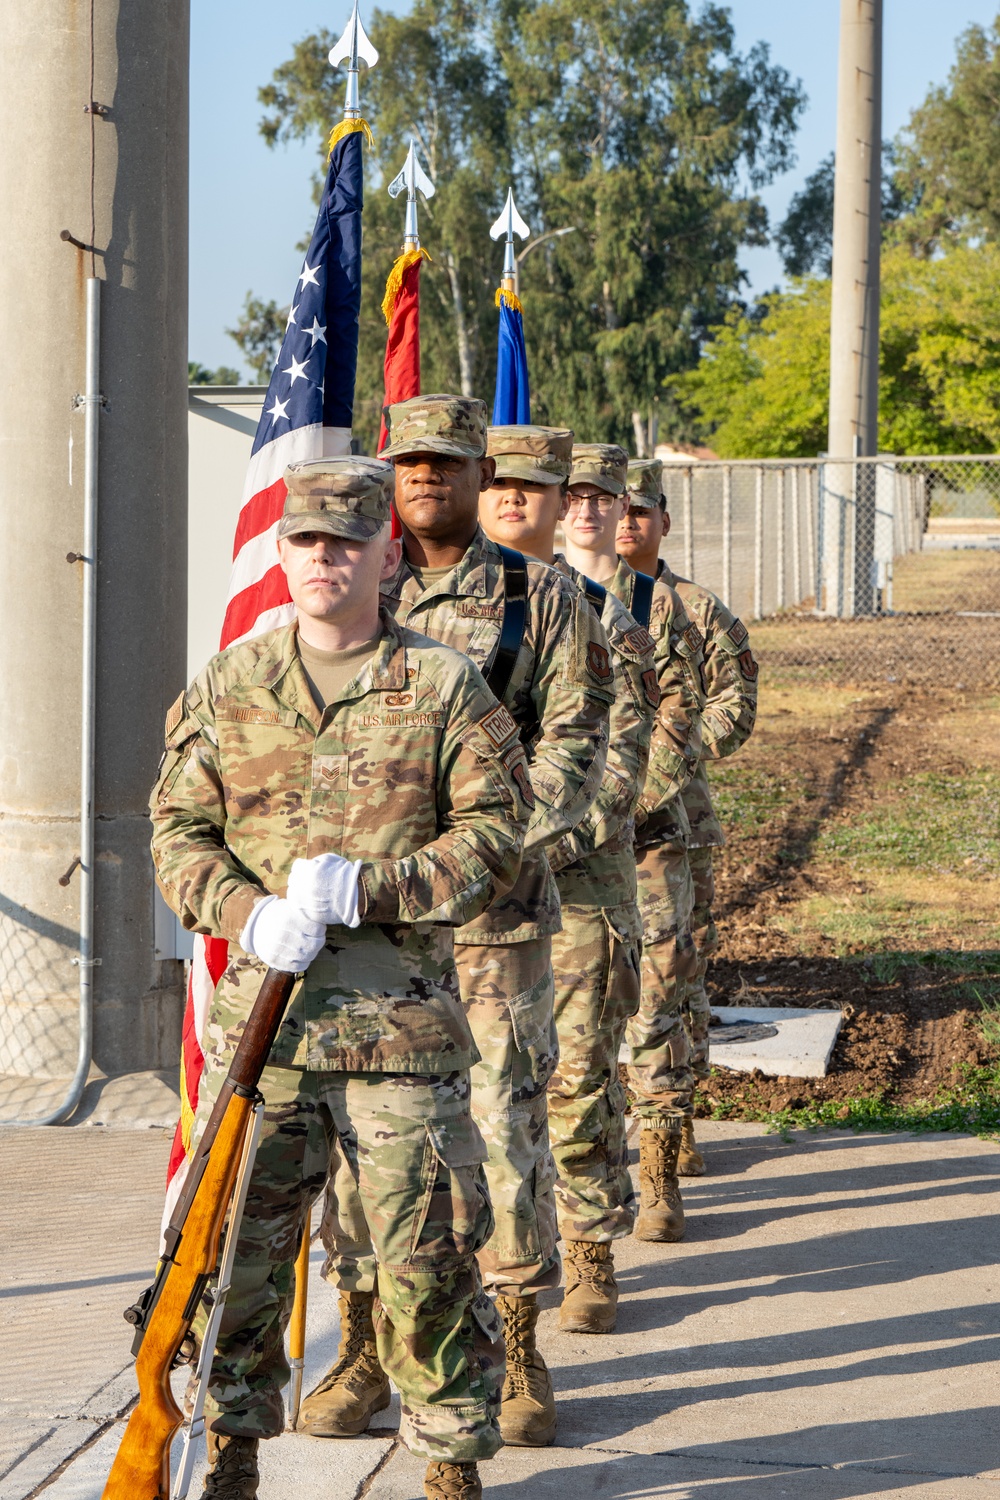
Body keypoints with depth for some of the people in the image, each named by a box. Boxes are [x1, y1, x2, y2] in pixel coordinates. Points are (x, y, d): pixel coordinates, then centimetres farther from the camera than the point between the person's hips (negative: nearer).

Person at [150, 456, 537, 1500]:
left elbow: (495, 836, -1)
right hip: (258, 1016, 2)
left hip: (401, 1023, -2)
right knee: (236, 1249, 6)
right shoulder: (225, 687, 9)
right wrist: (249, 913, -11)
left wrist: (368, 888, -13)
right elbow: (177, 832, 9)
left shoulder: (445, 689, 2)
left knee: (428, 1253, -1)